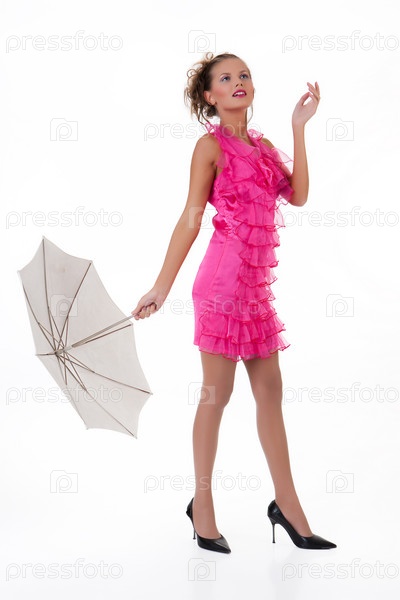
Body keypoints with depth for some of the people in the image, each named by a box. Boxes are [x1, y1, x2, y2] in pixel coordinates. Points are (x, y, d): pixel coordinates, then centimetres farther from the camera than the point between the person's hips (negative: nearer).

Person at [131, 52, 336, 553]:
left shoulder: (261, 145, 17)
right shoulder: (211, 144, -1)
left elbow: (297, 196, 3)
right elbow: (190, 218, -4)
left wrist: (299, 128, 3)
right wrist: (162, 286, -7)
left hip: (256, 281, 7)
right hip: (225, 278, -7)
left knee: (270, 391, 9)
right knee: (217, 392, -1)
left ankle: (287, 504, 17)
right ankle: (202, 505, 12)